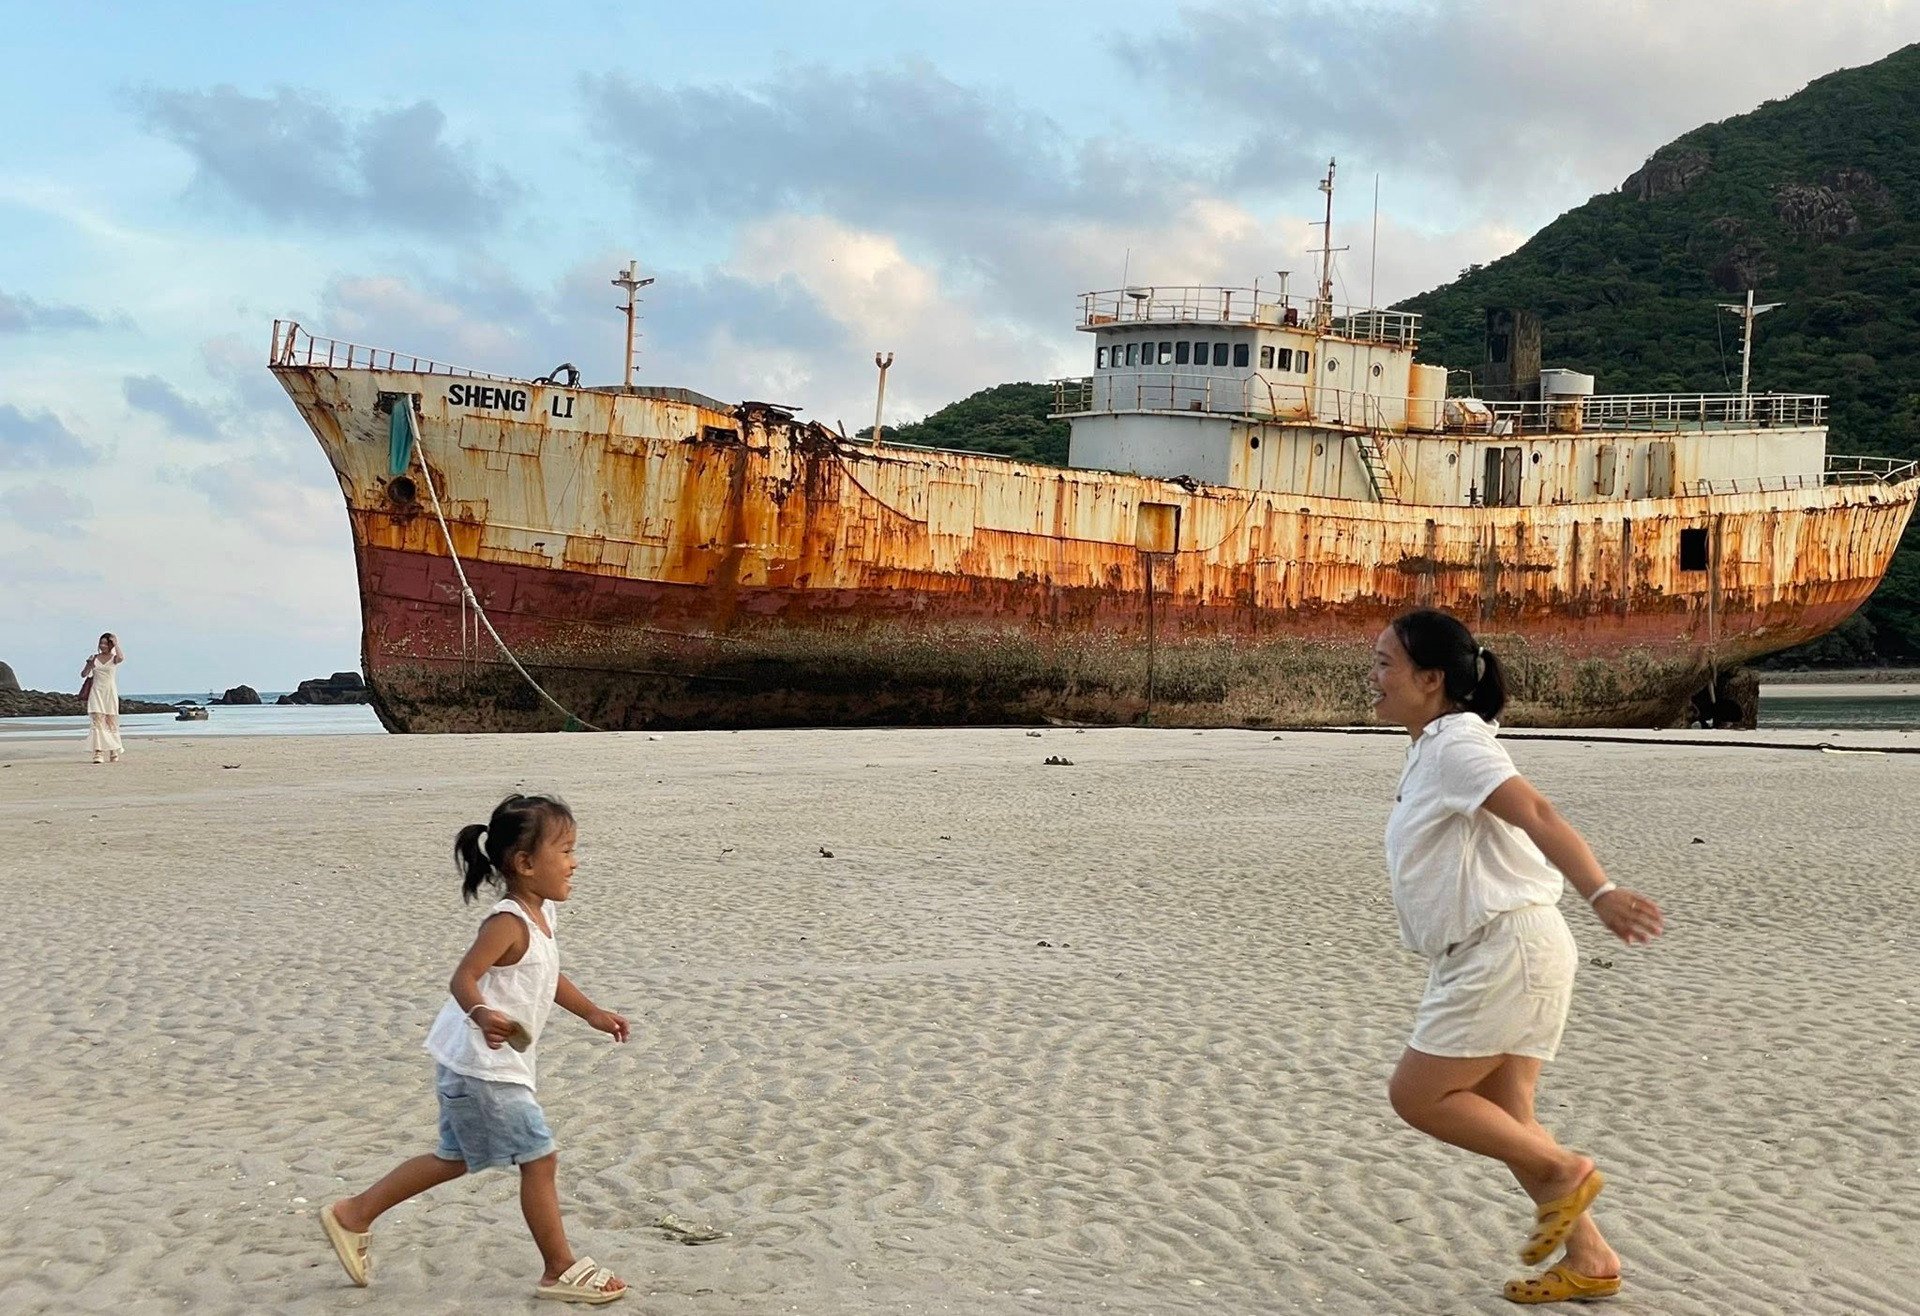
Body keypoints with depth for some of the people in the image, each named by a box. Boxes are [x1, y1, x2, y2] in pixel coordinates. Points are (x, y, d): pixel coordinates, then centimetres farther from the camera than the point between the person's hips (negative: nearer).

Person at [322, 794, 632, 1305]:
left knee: (455, 1158, 21)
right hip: (482, 1067, -10)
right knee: (539, 1158, -3)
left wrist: (593, 1014, 24)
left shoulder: (540, 915, 8)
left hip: (472, 1068, 10)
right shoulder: (508, 922, -21)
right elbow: (463, 978, -29)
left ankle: (353, 1215, 29)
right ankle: (561, 1270, 7)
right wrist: (481, 1014, -48)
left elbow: (548, 977, 24)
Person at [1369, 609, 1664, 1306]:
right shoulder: (1430, 751, 16)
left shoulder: (1457, 742, -15)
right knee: (1499, 1118, 11)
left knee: (1416, 1094, -6)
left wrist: (1600, 893, -43)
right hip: (1484, 956, 10)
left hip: (1508, 951, -10)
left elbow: (1538, 815, -29)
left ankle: (1563, 1171, 4)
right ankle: (1589, 1259, 16)